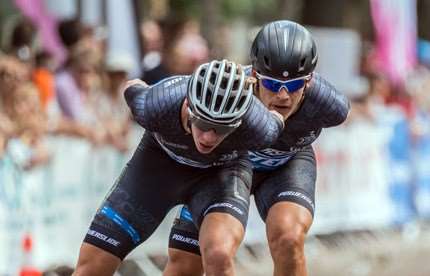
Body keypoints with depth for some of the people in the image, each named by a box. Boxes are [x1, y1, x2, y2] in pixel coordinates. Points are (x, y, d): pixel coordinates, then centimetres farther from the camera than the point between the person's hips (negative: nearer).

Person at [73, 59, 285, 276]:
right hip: (160, 158, 1)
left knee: (219, 257, -33)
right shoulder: (155, 107, -35)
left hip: (221, 171, -1)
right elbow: (132, 88, -9)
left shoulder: (257, 127, -36)